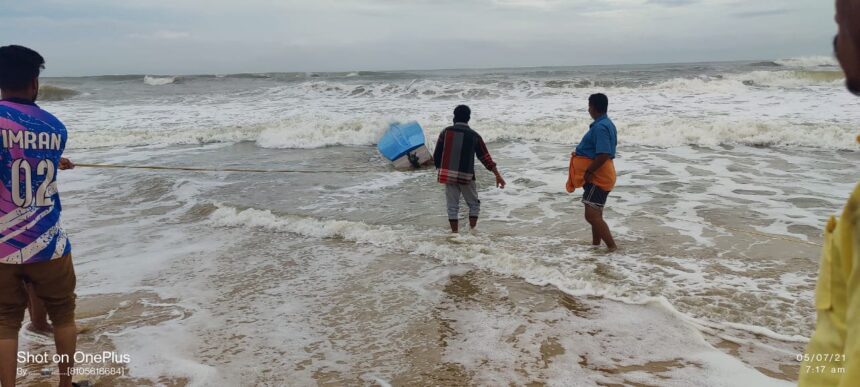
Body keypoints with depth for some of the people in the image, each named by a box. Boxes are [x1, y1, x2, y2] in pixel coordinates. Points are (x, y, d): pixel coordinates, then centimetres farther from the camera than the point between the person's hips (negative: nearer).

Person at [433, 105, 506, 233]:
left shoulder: (446, 132, 0)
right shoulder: (474, 136, -1)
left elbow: (436, 155, 3)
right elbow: (485, 157, -1)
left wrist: (440, 170, 19)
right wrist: (498, 175, 3)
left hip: (448, 175, 1)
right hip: (466, 177, -1)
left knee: (452, 207, 8)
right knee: (474, 204, 15)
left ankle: (455, 234, 10)